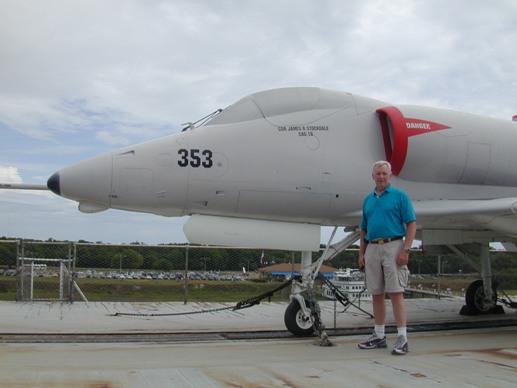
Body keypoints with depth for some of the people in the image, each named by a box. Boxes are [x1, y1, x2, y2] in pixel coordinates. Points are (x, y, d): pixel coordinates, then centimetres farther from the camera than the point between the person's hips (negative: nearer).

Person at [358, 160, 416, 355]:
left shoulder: (400, 196, 0)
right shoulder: (368, 200, 16)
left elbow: (412, 224, -6)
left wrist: (405, 250, -15)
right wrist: (361, 254, 12)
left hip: (393, 247, -6)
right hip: (372, 249, 6)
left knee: (396, 292, -9)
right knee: (376, 294, 9)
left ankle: (402, 338, -7)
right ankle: (379, 336, 18)